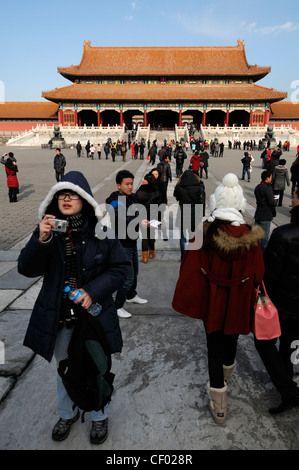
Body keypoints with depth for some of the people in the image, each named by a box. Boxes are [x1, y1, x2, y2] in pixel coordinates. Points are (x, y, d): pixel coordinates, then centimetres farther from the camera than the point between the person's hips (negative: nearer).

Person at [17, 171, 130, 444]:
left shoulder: (100, 232, -12)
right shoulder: (47, 230, -6)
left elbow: (120, 267, -8)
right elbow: (27, 269, -12)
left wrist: (94, 291, -20)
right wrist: (42, 240, -30)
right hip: (58, 318, 2)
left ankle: (100, 417, 46)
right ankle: (67, 414, 53)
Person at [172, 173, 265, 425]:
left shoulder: (205, 233, -20)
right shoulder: (251, 236, -16)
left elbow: (190, 270, -15)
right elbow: (257, 274, -5)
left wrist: (185, 300, -2)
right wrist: (249, 295, 13)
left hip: (211, 301, -2)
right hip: (238, 302, 2)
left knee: (215, 346, 13)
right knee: (231, 339, 28)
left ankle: (219, 406, 22)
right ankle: (226, 376, 57)